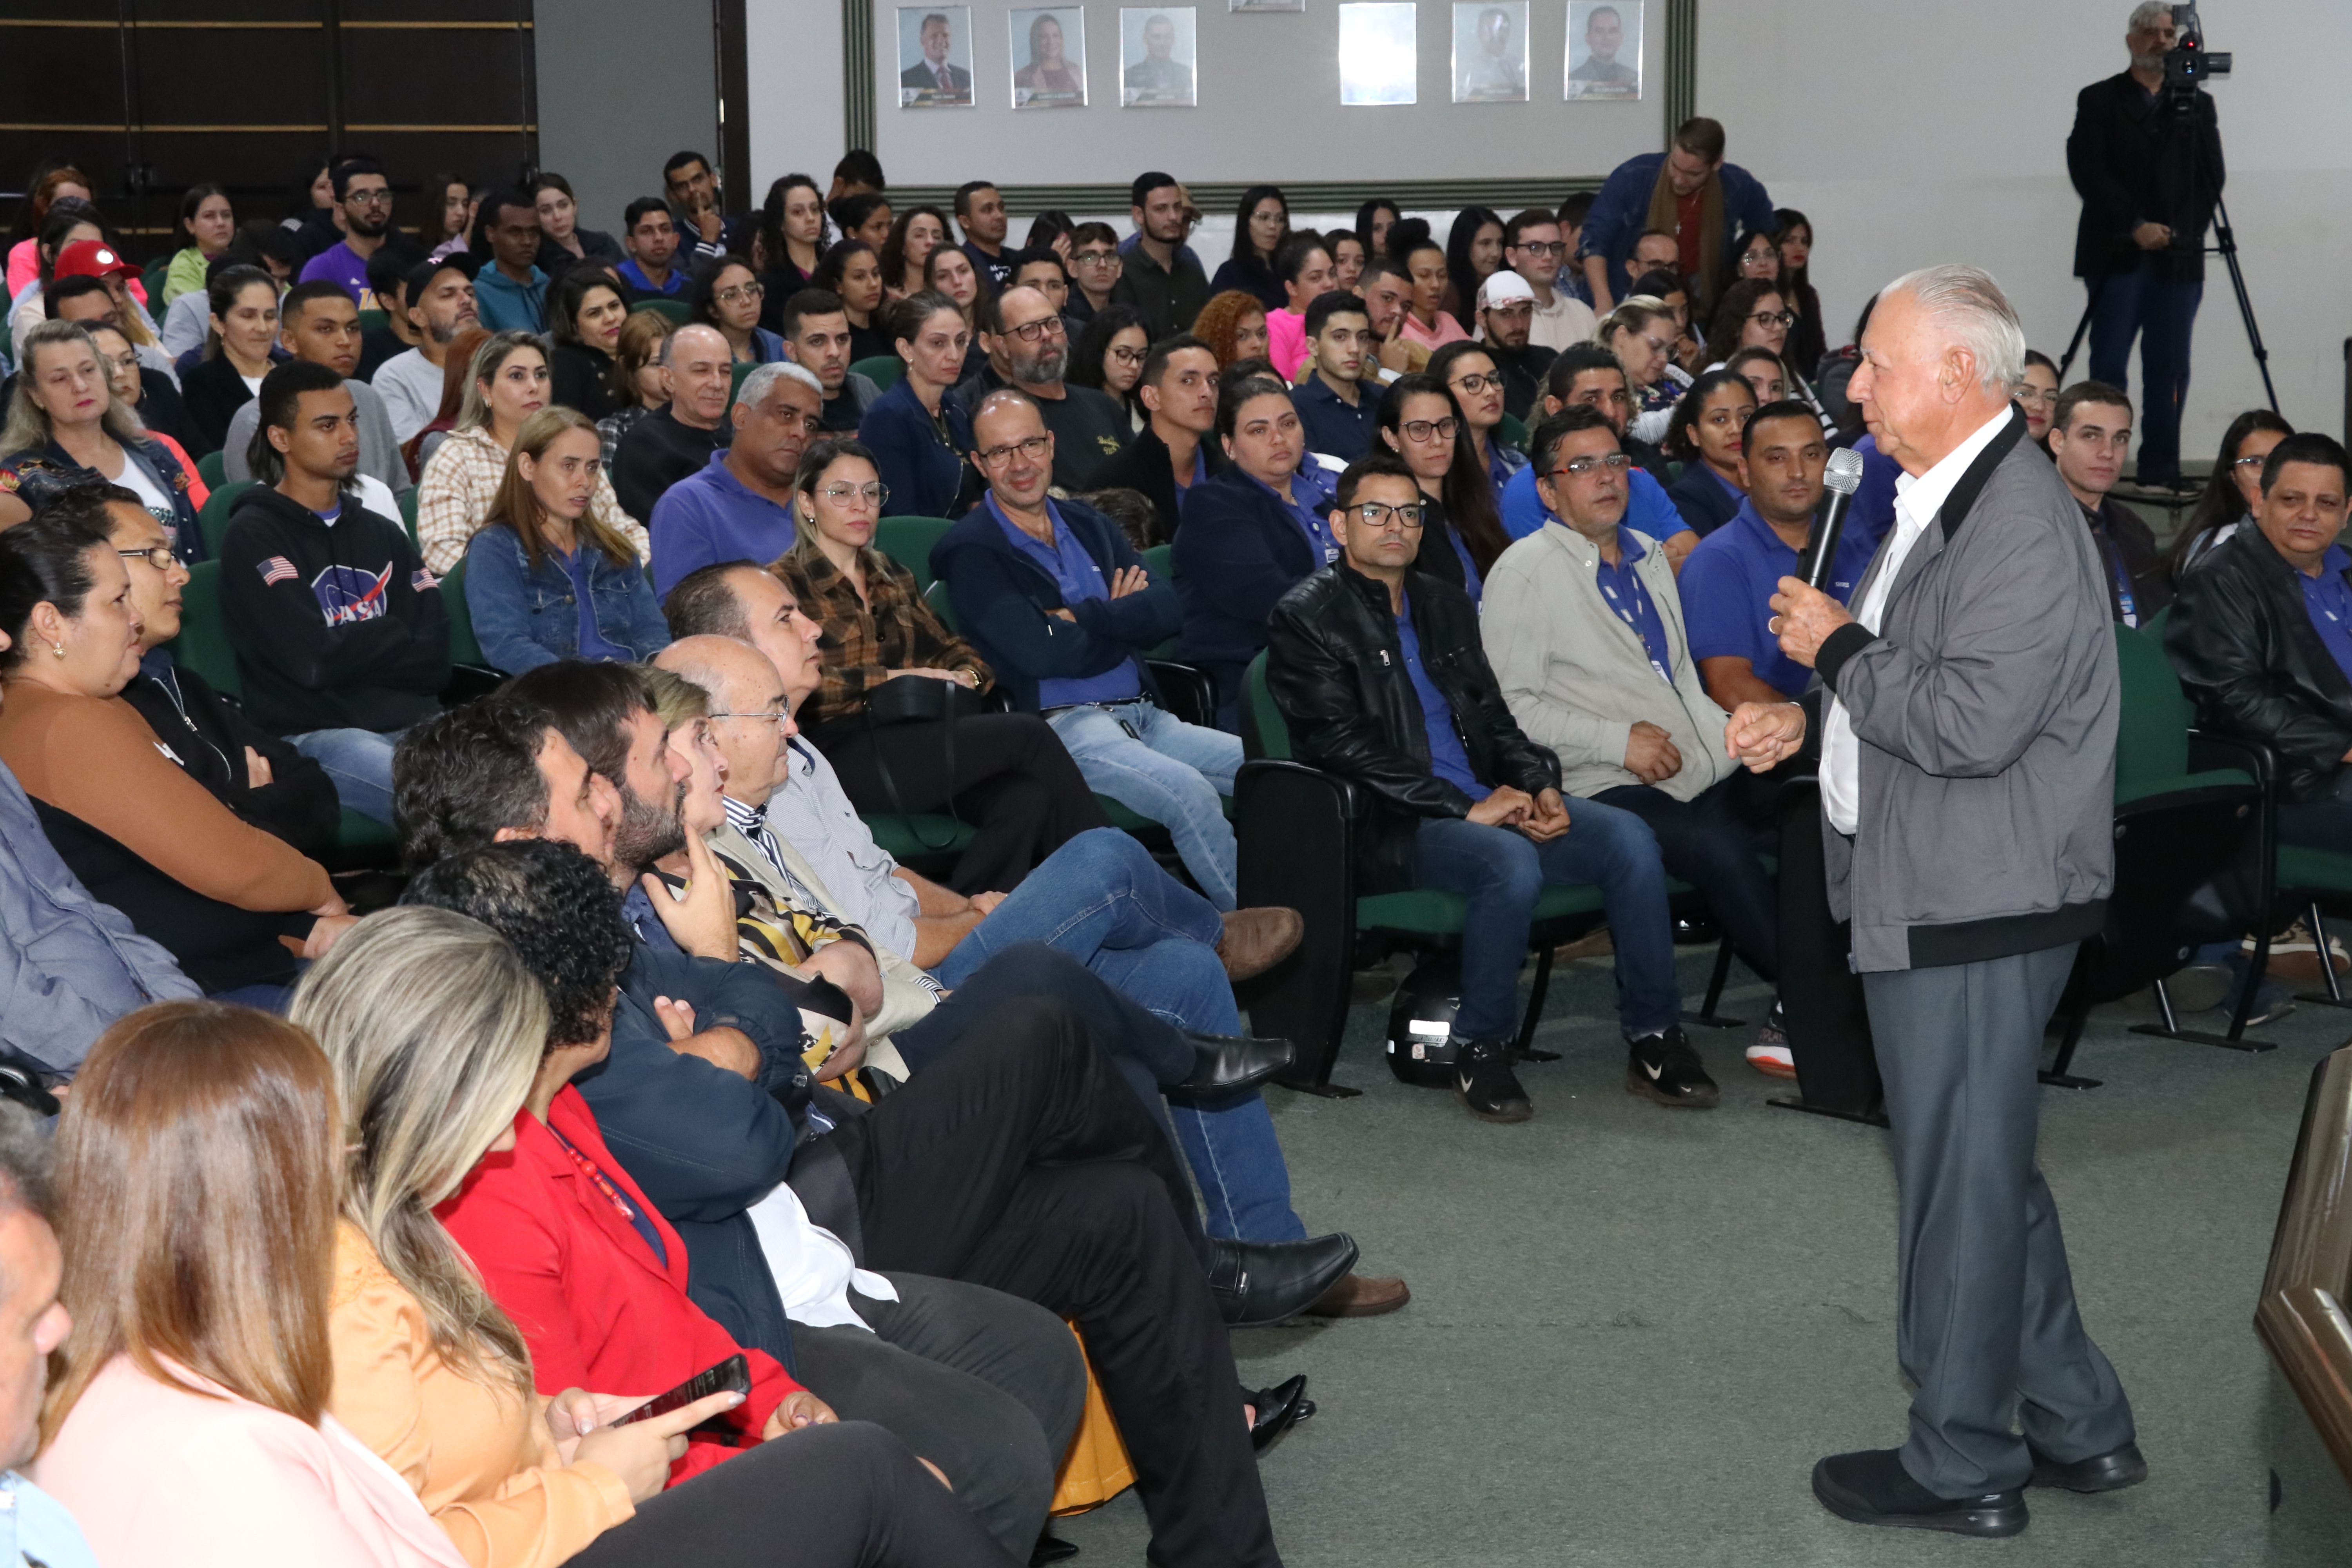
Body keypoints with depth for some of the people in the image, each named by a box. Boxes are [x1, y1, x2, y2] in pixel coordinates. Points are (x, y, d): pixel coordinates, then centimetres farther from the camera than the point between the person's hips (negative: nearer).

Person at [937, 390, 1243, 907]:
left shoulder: (1087, 525, 19)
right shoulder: (972, 553, -2)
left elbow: (1170, 608, 6)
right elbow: (1042, 652, -15)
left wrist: (1086, 618, -9)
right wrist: (1124, 621, 2)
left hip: (1144, 716, 7)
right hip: (1062, 725, -7)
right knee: (1189, 792, -30)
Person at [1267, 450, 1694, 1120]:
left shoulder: (1445, 603, 22)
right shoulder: (1306, 617, -1)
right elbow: (1343, 745, -11)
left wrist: (1540, 786, 0)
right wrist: (1465, 809, -17)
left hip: (1486, 805, 7)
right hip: (1390, 830, -7)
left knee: (1627, 835, -16)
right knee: (1510, 862, -35)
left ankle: (1655, 1040, -9)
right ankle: (1478, 1052, -17)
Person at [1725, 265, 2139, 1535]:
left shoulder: (2020, 521, -19)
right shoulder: (1941, 503, 14)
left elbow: (1969, 723, -27)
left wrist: (1837, 647, -15)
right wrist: (1808, 716, 9)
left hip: (1974, 913, -11)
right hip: (1933, 900, 11)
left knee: (1962, 1183, 1)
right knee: (1985, 1175, 19)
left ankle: (1963, 1465, 15)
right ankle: (2077, 1428, 31)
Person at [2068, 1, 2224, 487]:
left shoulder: (2198, 104, 15)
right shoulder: (2098, 100, 6)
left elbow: (2212, 177, 10)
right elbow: (2087, 173, -4)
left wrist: (2183, 232, -5)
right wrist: (2137, 226, -13)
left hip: (2180, 257, 3)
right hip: (2117, 255, -3)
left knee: (2170, 369, 1)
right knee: (2108, 366, -6)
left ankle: (2161, 469, 5)